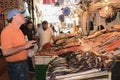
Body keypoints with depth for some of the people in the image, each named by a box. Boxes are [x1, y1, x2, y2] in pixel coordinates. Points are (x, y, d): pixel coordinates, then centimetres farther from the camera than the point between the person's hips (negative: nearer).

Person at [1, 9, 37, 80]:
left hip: (23, 63, 10)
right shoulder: (7, 30, -20)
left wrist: (28, 45, 7)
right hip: (16, 65, -9)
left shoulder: (18, 30, 10)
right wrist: (24, 46, -27)